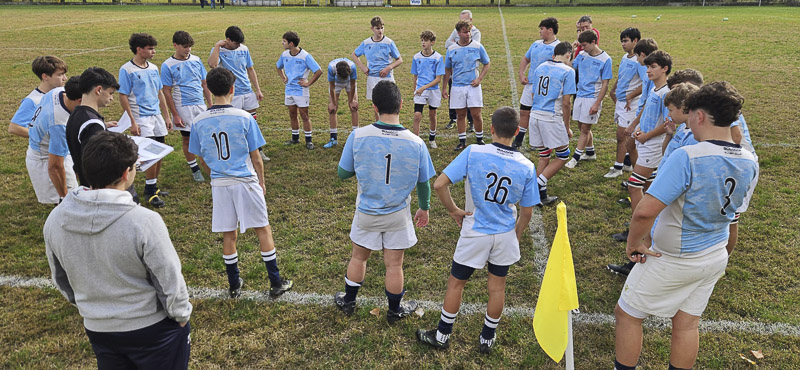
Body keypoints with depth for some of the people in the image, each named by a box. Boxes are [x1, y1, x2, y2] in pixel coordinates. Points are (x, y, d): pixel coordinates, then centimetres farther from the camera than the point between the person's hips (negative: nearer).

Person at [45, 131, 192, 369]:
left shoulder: (55, 221, -10)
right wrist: (182, 316, -1)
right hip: (153, 329, -5)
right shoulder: (143, 221, -28)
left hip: (97, 330, 5)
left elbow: (61, 280, 5)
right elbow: (170, 281, -19)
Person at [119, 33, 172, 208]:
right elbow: (123, 97, -9)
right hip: (141, 117, -7)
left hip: (156, 115, 7)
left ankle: (153, 187, 23)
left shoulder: (153, 68, 11)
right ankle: (150, 192, 1)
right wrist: (133, 122, -14)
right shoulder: (127, 70, -8)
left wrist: (166, 116, 15)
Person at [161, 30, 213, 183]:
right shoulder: (168, 66, -6)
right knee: (187, 138, 6)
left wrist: (211, 105, 7)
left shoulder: (196, 60, 6)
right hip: (183, 107, -3)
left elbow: (204, 84, 12)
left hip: (200, 105, 3)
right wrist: (175, 115, -9)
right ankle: (194, 169, 20)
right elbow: (167, 92, -5)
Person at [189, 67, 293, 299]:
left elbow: (201, 158, 7)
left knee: (228, 234, 13)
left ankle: (234, 285, 25)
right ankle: (276, 284, 15)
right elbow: (255, 158, -7)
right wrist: (261, 183, 7)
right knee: (263, 230, 8)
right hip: (246, 181, -3)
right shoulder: (244, 118, -11)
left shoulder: (199, 122, -2)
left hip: (219, 184, 3)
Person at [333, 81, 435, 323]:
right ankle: (395, 311, 36)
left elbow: (343, 173, -8)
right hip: (398, 215, 0)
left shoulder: (357, 136, -20)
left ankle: (348, 302, 43)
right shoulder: (415, 143, -18)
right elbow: (423, 182, -5)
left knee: (359, 257, 22)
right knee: (394, 265, 15)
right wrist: (424, 208, 13)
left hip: (367, 212, 1)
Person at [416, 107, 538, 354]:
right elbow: (527, 212, -2)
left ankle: (442, 336, 31)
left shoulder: (473, 153, -19)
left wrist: (453, 210, -7)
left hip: (475, 234, -2)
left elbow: (439, 184, -23)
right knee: (497, 287, 18)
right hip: (505, 235, 2)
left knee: (456, 283, 15)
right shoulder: (527, 167, -11)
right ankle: (488, 339, 35)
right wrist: (516, 236, 14)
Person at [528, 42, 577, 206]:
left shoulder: (540, 67, 12)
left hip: (535, 115, 6)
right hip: (552, 118, -6)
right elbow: (566, 103, -9)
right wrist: (567, 127, -1)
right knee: (563, 156, 9)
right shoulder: (568, 71, -6)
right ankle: (538, 185, -3)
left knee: (544, 157, 16)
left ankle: (542, 195, 17)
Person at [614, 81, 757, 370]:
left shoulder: (687, 157, -29)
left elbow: (645, 212, -33)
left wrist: (633, 244, -18)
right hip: (715, 257, 7)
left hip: (673, 259, -7)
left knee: (627, 314, 12)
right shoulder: (749, 162, -5)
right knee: (687, 324, 19)